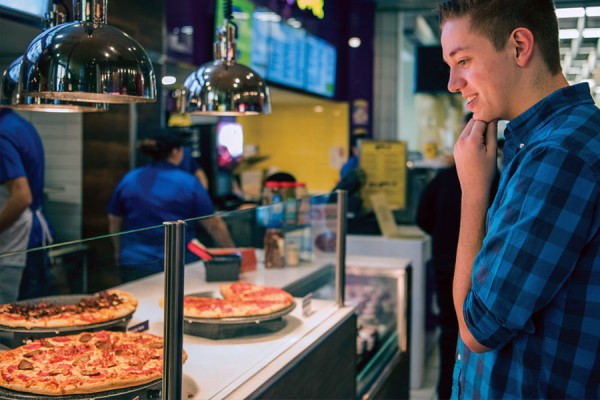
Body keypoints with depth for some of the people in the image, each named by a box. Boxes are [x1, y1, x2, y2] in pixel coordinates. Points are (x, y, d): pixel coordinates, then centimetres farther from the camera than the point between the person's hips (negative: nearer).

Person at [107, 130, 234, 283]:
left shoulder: (128, 180, 5)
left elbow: (114, 221, 15)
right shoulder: (189, 183, -6)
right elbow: (214, 225, -4)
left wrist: (119, 251, 30)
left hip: (133, 263, 3)